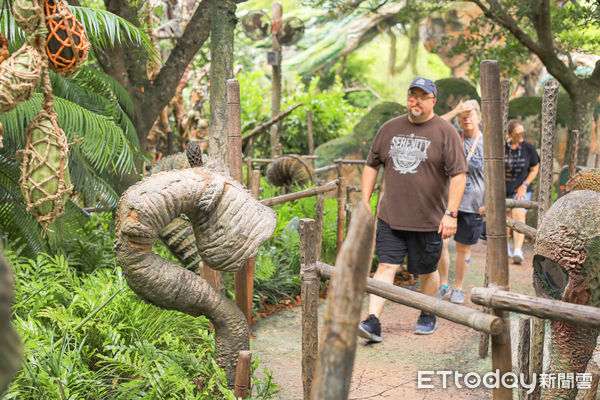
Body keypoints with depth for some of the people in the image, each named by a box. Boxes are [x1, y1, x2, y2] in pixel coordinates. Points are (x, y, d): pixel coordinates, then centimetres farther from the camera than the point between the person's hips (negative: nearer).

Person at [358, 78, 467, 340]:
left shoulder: (445, 132, -5)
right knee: (386, 266, -6)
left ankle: (428, 316, 33)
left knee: (426, 271, 11)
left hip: (428, 220, -2)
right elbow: (372, 165, 15)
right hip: (390, 217, 2)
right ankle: (373, 322, -10)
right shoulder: (389, 129, 7)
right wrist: (365, 202, 7)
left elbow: (458, 175, -9)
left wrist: (451, 213, -17)